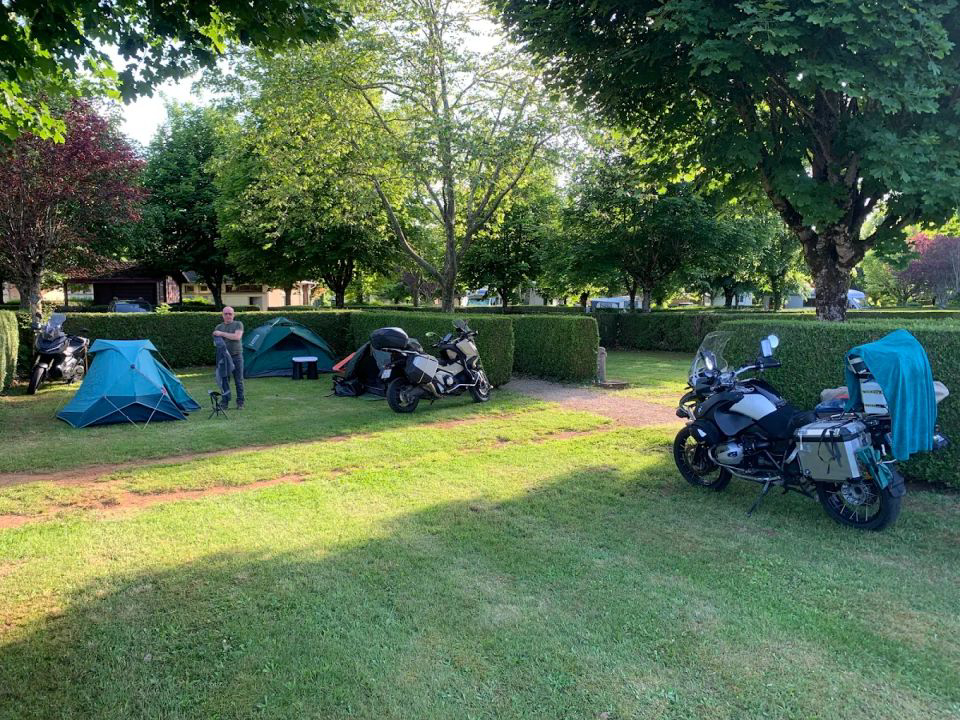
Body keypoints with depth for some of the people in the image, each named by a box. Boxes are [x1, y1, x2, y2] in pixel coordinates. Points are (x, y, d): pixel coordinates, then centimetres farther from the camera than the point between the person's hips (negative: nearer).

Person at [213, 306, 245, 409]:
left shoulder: (238, 324, 2)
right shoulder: (219, 327, 12)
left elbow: (237, 336, -15)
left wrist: (222, 334, -15)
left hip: (237, 356, -2)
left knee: (239, 381, 2)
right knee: (224, 381, 1)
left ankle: (240, 403, 10)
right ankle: (224, 403, 8)